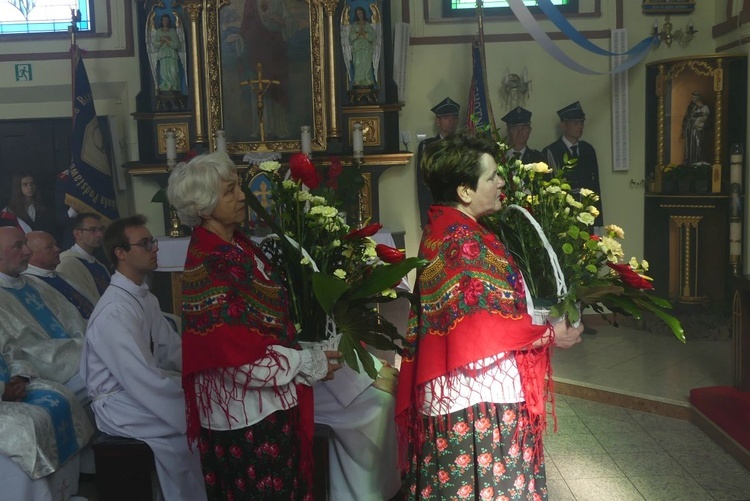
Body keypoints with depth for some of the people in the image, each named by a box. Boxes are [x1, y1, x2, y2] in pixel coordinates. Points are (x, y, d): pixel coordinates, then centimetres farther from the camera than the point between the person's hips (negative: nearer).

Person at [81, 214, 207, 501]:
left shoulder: (146, 297, 5)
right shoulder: (115, 311, -24)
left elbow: (173, 349, 9)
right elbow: (145, 381, -28)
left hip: (143, 385, 8)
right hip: (120, 403, -8)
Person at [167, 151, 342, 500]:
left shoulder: (238, 244, 5)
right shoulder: (208, 268, -23)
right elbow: (245, 358, -24)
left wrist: (304, 353, 6)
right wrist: (312, 364, -15)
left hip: (264, 404, 9)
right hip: (245, 412, -9)